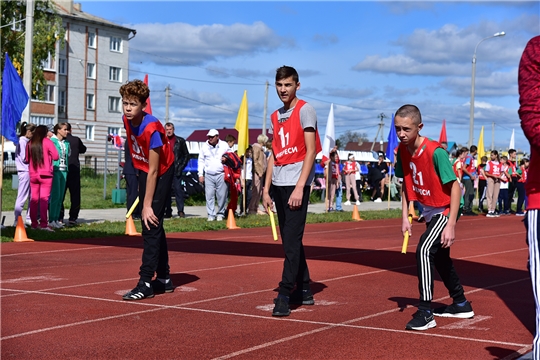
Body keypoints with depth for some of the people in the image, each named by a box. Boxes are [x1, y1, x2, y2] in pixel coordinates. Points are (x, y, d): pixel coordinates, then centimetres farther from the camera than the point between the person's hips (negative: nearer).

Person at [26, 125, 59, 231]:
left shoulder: (30, 144, 8)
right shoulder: (47, 142, -4)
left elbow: (27, 159, 14)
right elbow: (56, 157, -8)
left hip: (33, 174, 4)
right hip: (45, 174, -4)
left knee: (34, 198, 10)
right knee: (44, 198, -7)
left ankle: (34, 223, 13)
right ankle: (43, 224, -14)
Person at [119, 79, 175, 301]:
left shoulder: (152, 129, -30)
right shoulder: (127, 120, -8)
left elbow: (153, 171, -28)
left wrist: (147, 205, -27)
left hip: (161, 174, -8)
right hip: (144, 171, 8)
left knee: (151, 223, -13)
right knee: (153, 225, 12)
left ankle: (146, 284, -12)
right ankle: (164, 279, 22)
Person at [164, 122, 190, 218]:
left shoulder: (180, 141, 6)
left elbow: (186, 155, 8)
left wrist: (181, 167, -1)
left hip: (176, 170, -2)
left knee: (178, 189, -8)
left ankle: (181, 211, -5)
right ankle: (168, 212, 8)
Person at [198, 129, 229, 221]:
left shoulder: (224, 145, 5)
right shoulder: (204, 146, 8)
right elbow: (201, 161, 11)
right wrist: (200, 175, 6)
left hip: (221, 175, -1)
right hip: (208, 175, 1)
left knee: (222, 195, -2)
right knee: (209, 195, -5)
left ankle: (220, 214, 11)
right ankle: (211, 215, 0)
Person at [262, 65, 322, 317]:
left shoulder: (305, 110, -4)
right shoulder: (275, 116, 17)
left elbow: (311, 151, -10)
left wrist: (300, 187, -17)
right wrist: (266, 189, 12)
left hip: (296, 184, -7)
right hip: (278, 185, 8)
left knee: (292, 241, -10)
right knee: (289, 241, 10)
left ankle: (285, 295, -10)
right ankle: (303, 290, 19)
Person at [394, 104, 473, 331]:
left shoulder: (435, 152, -28)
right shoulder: (402, 151, -7)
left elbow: (455, 187, -26)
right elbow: (407, 185, 6)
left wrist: (451, 225, -29)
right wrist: (405, 217, -1)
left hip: (446, 209, -9)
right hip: (430, 210, 9)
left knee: (425, 250, -23)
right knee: (438, 255, 20)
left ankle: (425, 312, -17)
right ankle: (461, 304, 39)